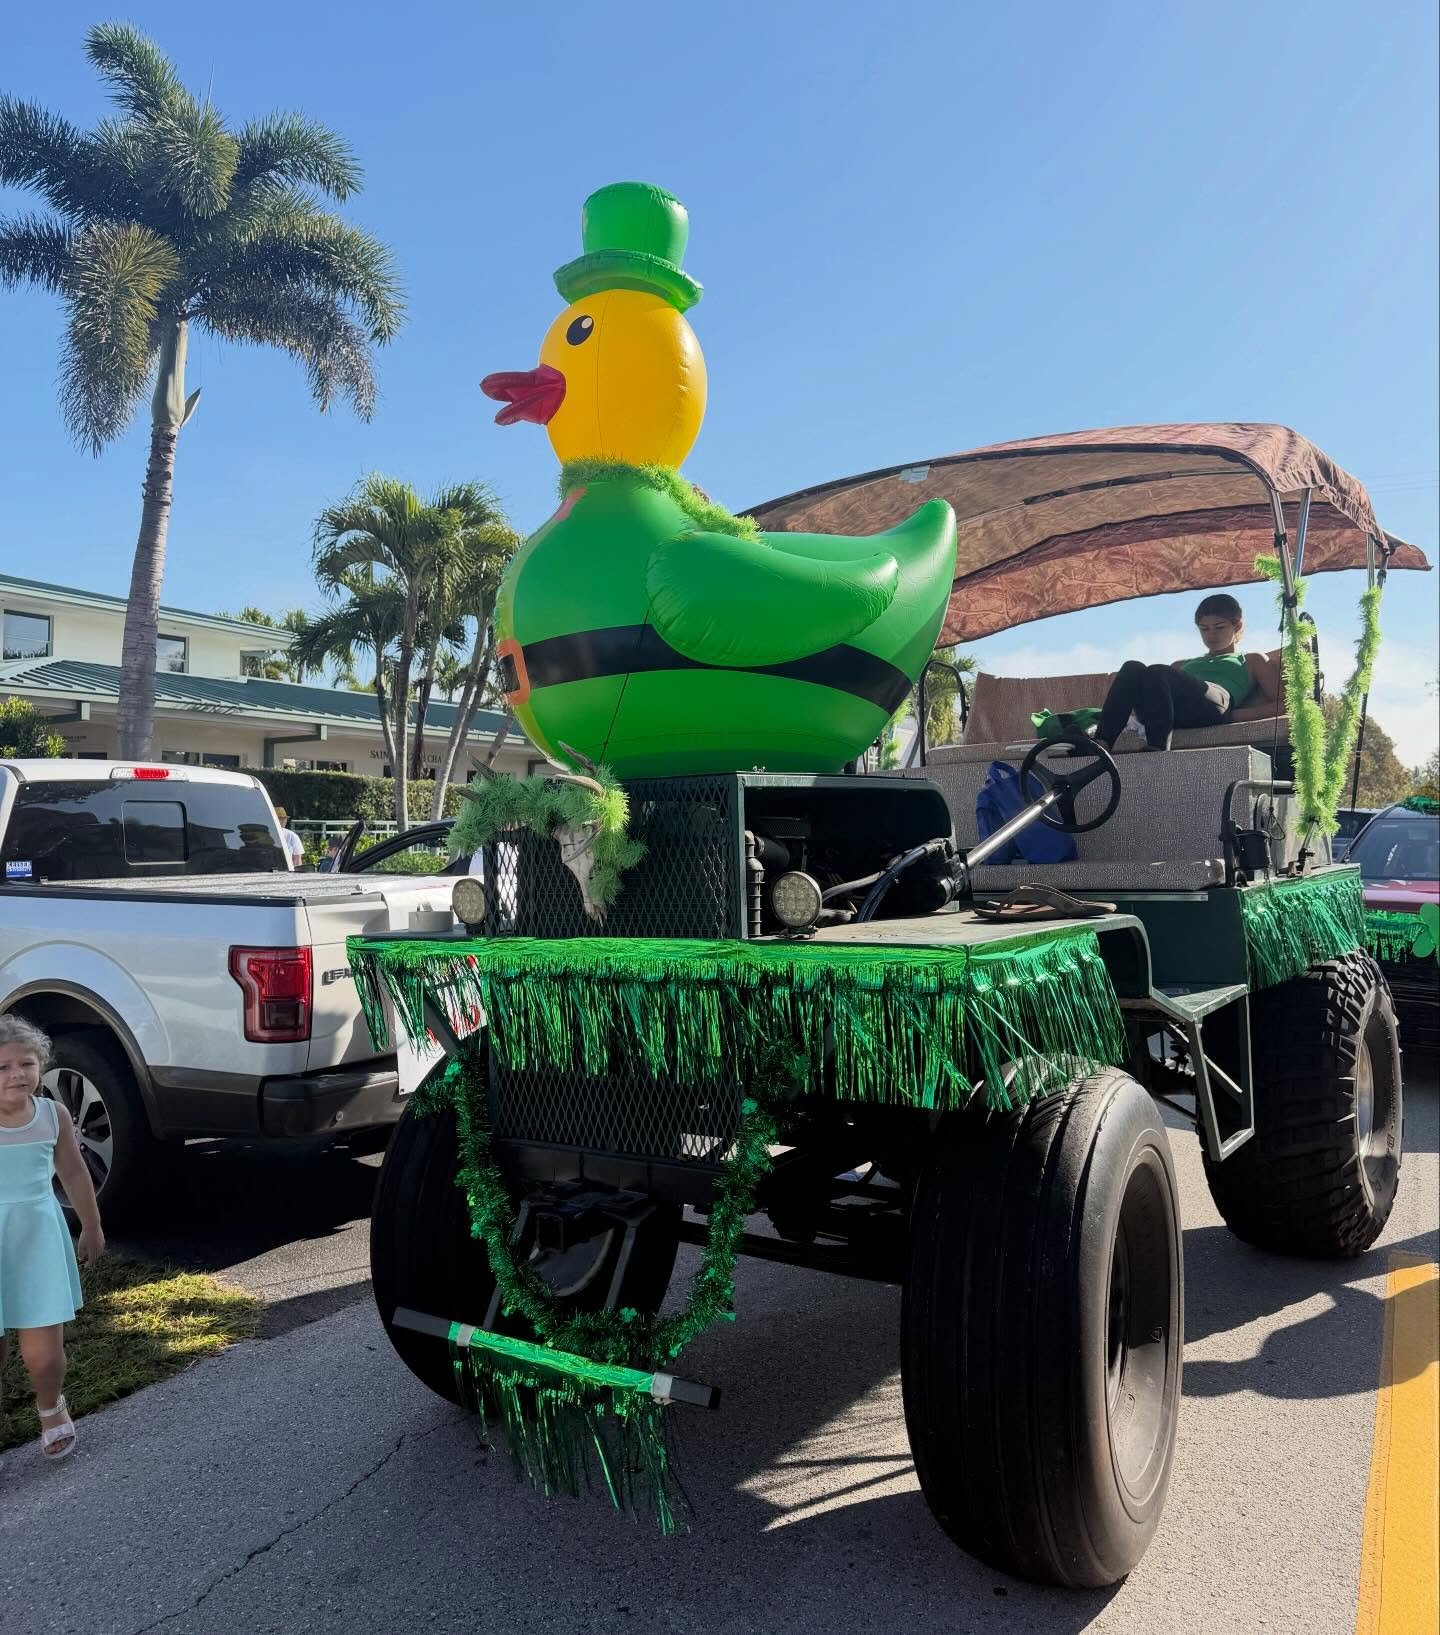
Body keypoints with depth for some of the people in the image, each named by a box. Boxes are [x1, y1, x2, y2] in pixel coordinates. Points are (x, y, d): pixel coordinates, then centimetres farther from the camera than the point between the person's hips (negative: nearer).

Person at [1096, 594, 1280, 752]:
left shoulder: (1251, 661, 32)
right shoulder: (1183, 665, 43)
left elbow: (1278, 696, 16)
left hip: (1214, 706, -4)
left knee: (1157, 672, -32)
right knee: (1132, 668, -25)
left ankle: (1157, 750, -50)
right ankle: (1101, 744, -46)